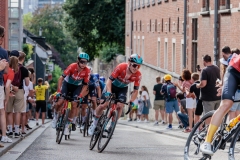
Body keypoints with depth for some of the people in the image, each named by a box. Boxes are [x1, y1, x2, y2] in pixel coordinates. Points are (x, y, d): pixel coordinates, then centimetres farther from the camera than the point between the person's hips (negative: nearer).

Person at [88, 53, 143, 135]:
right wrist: (108, 92, -42)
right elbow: (109, 80, -29)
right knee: (104, 105, -12)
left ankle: (112, 126, 0)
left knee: (120, 106, -15)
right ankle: (94, 123, 10)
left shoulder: (138, 75, -27)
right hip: (112, 85, -2)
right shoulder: (121, 67, -35)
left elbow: (135, 90, -15)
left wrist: (131, 102, -24)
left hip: (122, 88, 2)